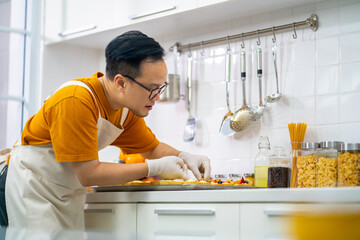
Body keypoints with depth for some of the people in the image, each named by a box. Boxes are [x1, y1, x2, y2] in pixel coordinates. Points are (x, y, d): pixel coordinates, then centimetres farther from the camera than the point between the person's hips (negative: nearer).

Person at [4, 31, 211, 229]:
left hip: (70, 193, 7)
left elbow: (153, 148, 11)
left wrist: (183, 157, -11)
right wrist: (154, 168, -27)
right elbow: (88, 174, -30)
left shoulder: (128, 108, -6)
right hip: (34, 185, -7)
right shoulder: (76, 101, -31)